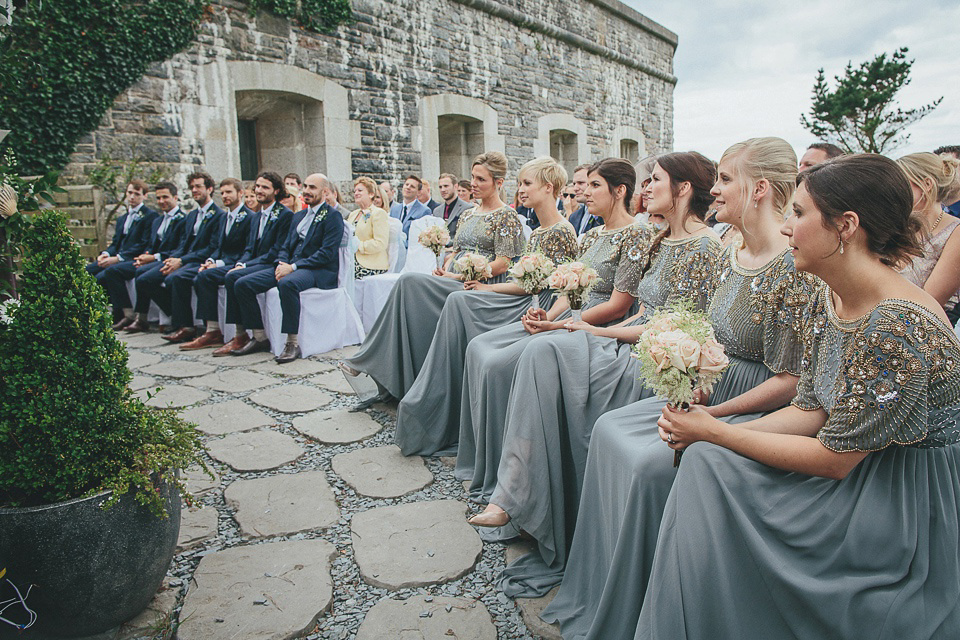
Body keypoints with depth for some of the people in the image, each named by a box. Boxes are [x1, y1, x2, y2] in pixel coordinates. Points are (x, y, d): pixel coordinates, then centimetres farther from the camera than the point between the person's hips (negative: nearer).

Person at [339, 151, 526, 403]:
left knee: (410, 282, -27)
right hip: (453, 284, 7)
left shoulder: (507, 216, -1)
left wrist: (458, 277, -14)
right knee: (408, 285, -23)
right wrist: (443, 270, 1)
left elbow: (502, 264, -10)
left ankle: (365, 363, -21)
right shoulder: (467, 215, 22)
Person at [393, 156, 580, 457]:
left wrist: (489, 289, -7)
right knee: (458, 300, -11)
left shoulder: (561, 232, -10)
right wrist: (486, 287, 4)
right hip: (526, 303, 9)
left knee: (459, 302, -17)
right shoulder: (536, 232, 19)